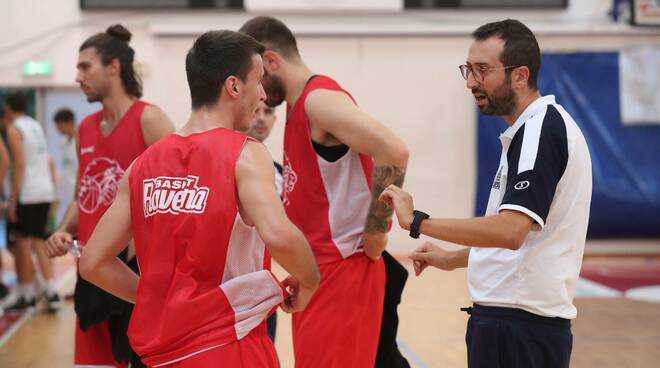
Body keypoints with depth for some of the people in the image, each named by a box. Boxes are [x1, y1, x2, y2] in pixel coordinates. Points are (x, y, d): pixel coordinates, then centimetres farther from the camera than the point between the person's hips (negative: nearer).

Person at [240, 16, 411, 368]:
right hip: (317, 271, 10)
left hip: (341, 272, -10)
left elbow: (394, 153, -27)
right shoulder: (300, 105, 15)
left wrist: (373, 234, -20)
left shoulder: (319, 98, -15)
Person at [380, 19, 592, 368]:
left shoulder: (541, 129, -16)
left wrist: (417, 221, -25)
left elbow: (511, 231, -28)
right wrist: (453, 259, 20)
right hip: (515, 315, 10)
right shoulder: (537, 127, 15)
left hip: (519, 325, -10)